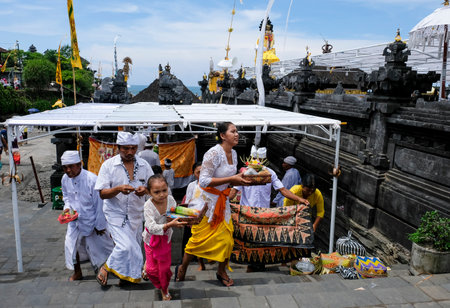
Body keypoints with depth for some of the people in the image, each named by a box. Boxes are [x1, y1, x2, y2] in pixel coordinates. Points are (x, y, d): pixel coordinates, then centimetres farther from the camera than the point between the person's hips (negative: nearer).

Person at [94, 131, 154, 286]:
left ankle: (125, 276, 36)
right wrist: (119, 189, -28)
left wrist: (145, 190, -19)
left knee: (134, 247, 12)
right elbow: (102, 193, -9)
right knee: (126, 246, -18)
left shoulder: (144, 165, 0)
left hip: (136, 214, 4)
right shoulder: (108, 165, -8)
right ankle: (106, 267, 10)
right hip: (116, 213, -4)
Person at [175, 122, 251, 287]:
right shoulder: (214, 153, -22)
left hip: (222, 201, 7)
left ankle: (221, 271, 29)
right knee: (199, 238, 6)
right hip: (207, 200, -7)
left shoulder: (233, 153, 4)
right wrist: (231, 179, -27)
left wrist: (241, 180, -4)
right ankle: (182, 268, 31)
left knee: (226, 238, 5)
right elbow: (204, 181, -26)